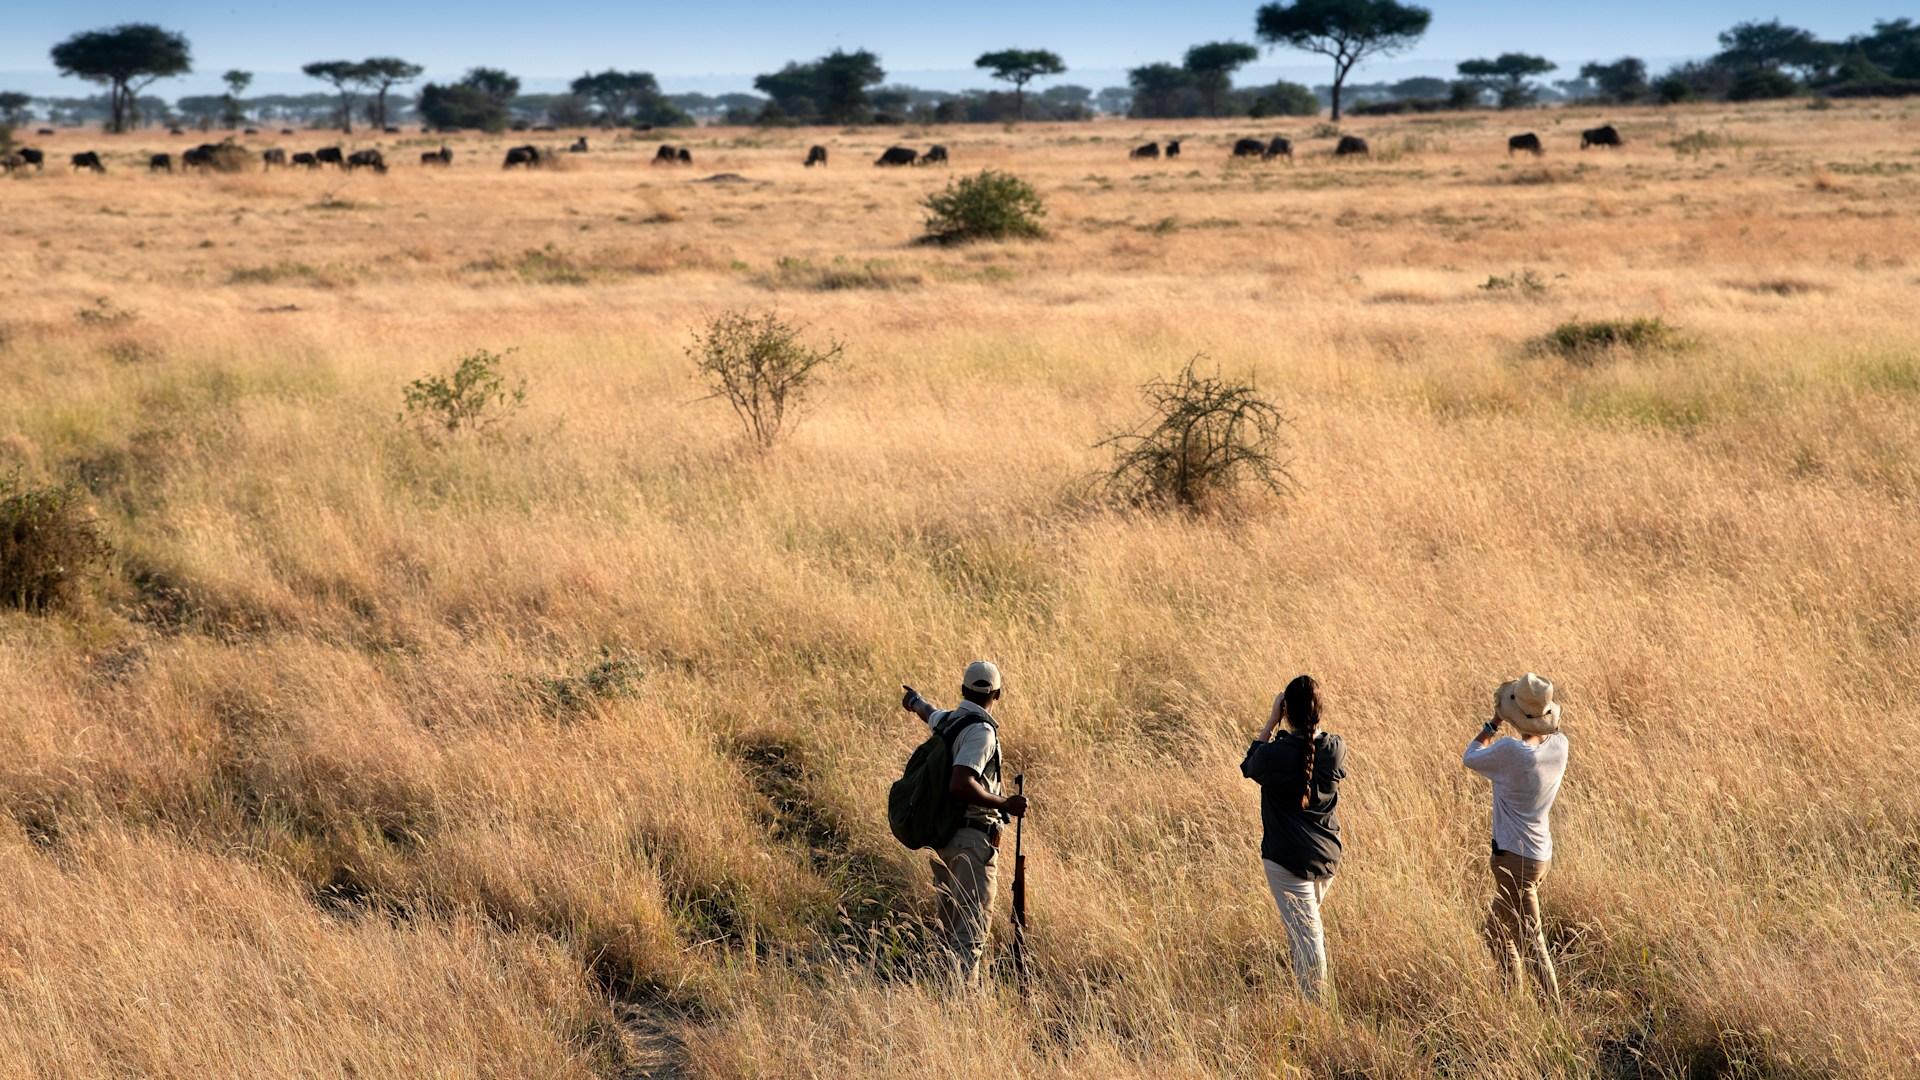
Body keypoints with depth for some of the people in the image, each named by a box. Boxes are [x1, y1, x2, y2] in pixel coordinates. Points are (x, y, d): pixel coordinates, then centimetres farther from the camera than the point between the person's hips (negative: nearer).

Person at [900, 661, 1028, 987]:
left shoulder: (946, 720, 11)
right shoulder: (981, 731, -15)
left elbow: (929, 712, 38)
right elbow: (960, 786, -27)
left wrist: (916, 701, 60)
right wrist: (1004, 804, -23)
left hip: (943, 837, 9)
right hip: (973, 840, -9)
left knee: (953, 925, 17)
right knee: (973, 927, -13)